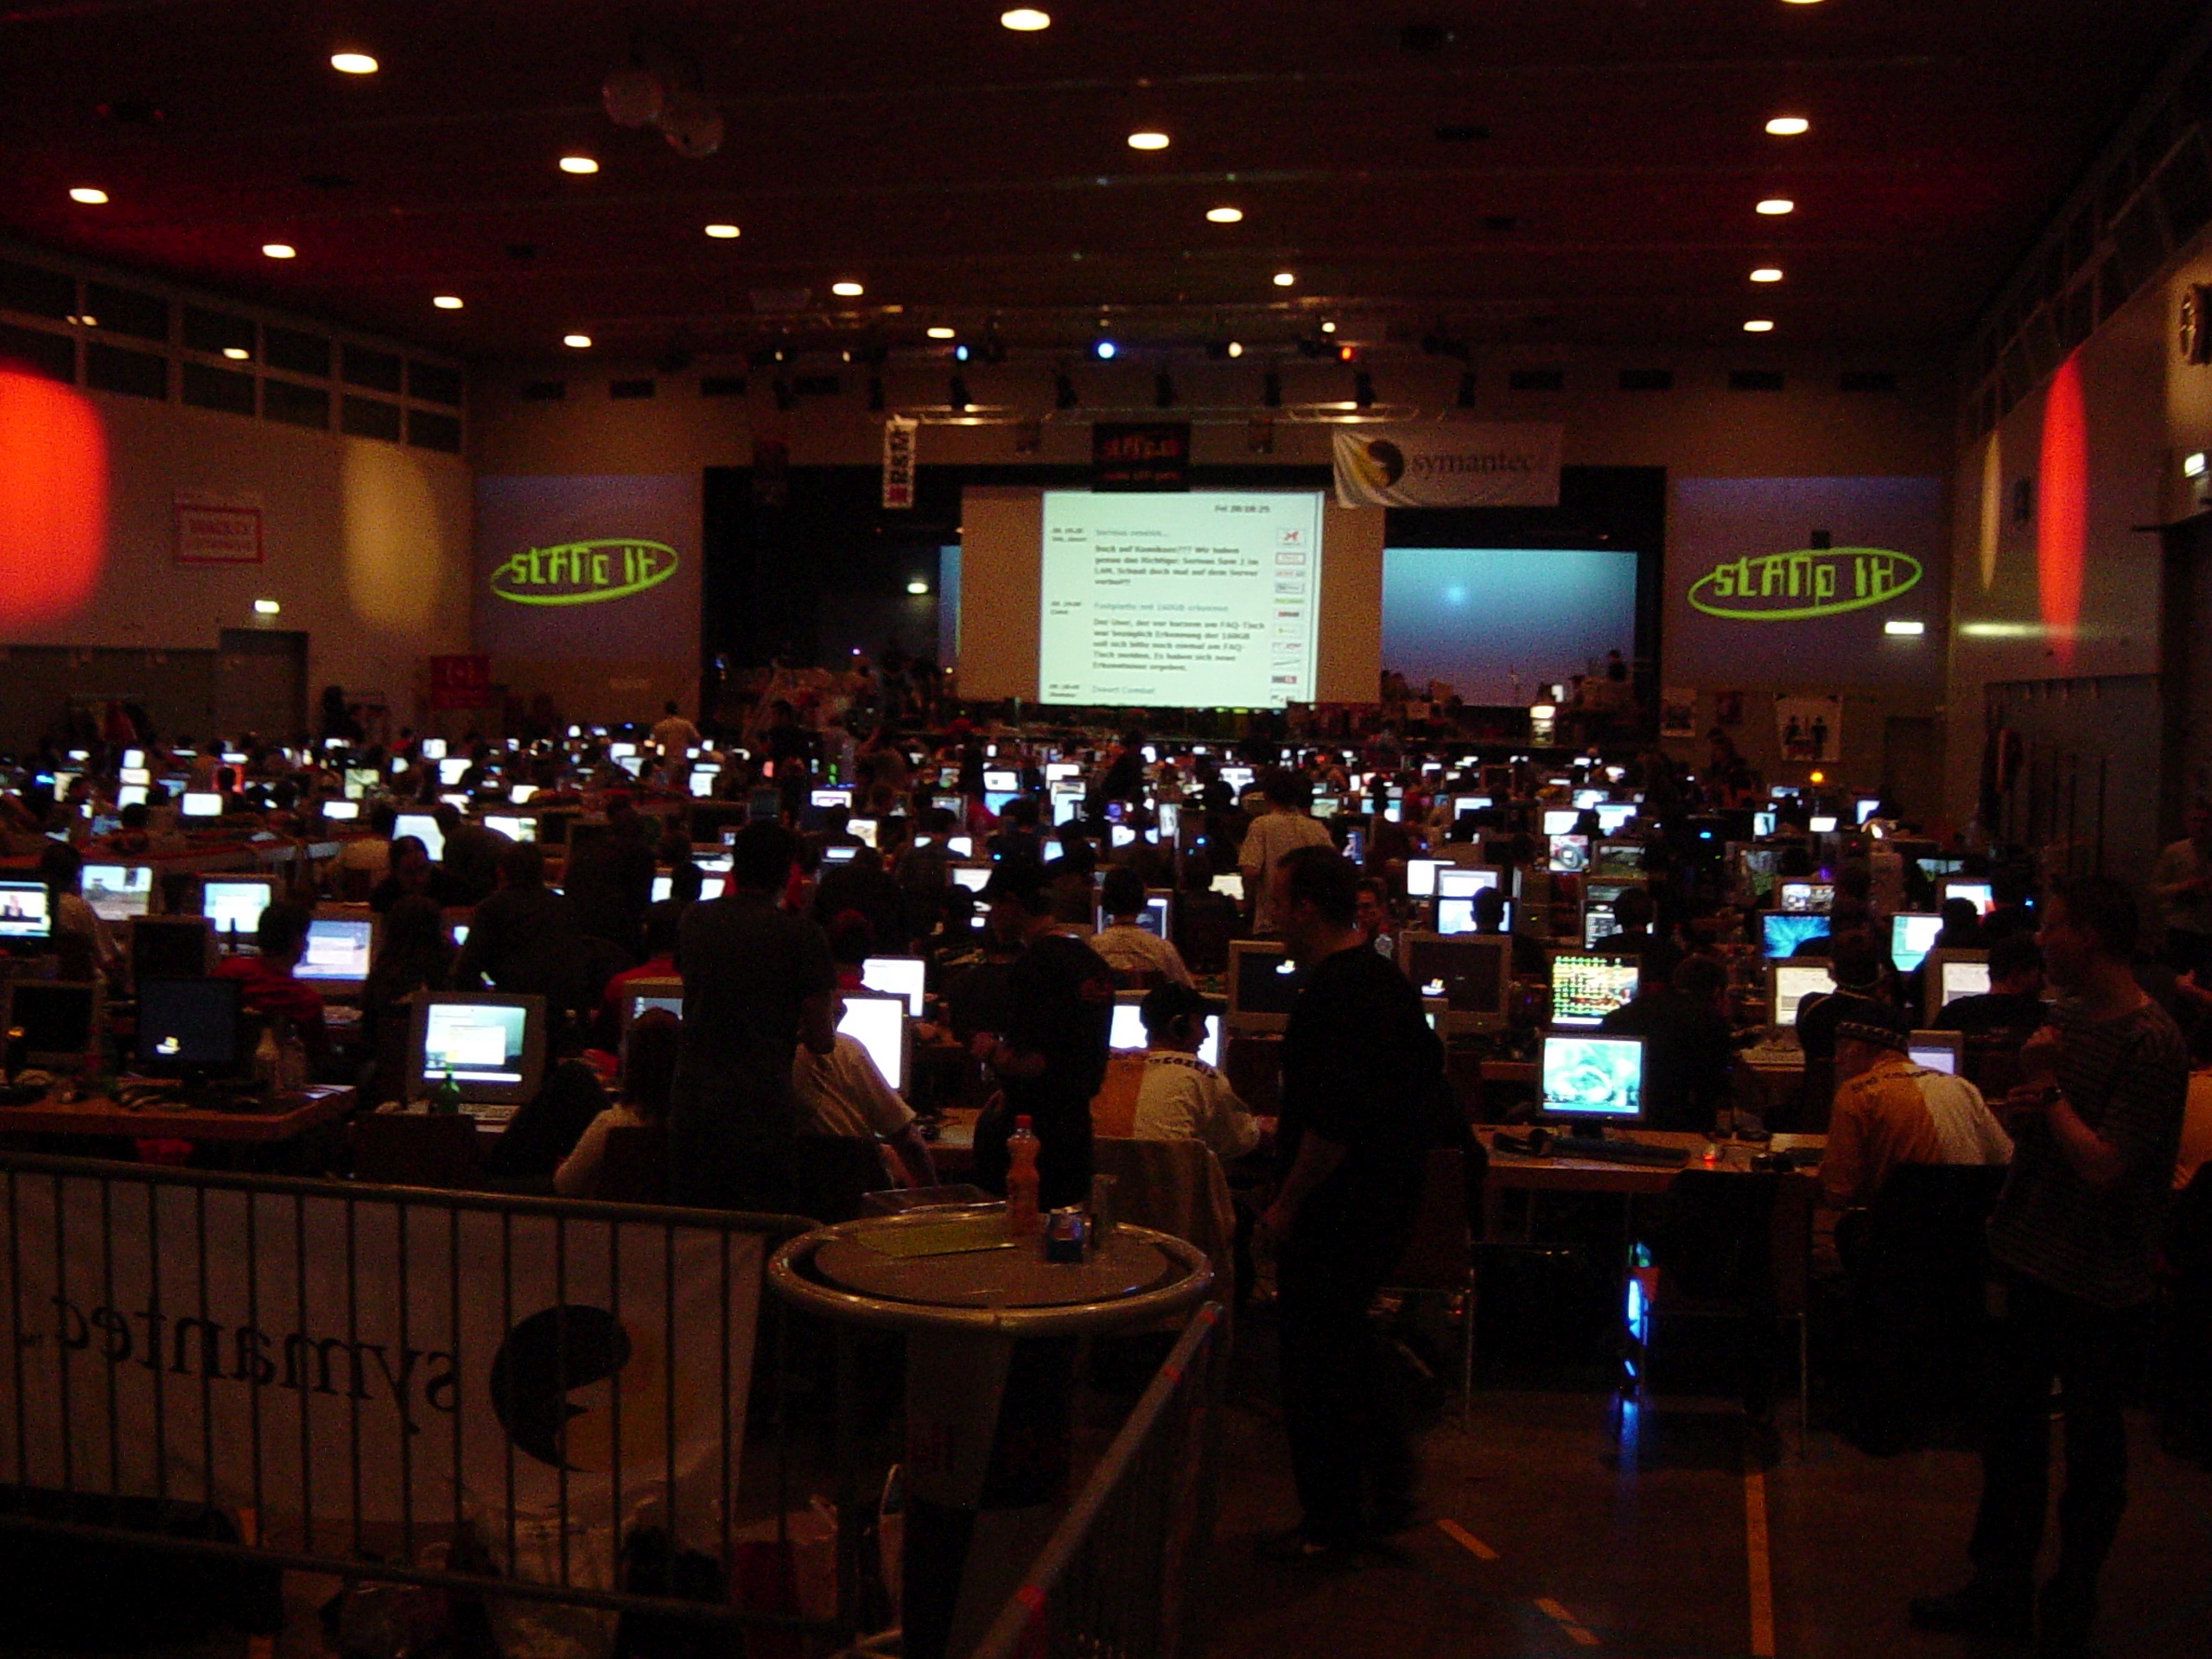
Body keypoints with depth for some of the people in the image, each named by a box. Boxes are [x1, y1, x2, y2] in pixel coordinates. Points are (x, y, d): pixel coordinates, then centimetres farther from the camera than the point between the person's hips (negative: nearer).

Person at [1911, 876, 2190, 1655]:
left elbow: (2103, 1167, -23)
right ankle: (2001, 1590, 29)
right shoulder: (2065, 1017, 7)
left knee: (2091, 1451, 9)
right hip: (2030, 1262, 8)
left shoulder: (2151, 1042, -19)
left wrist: (2048, 1088, -15)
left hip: (2099, 1284, -8)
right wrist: (2021, 1113, -5)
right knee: (2011, 1429, 15)